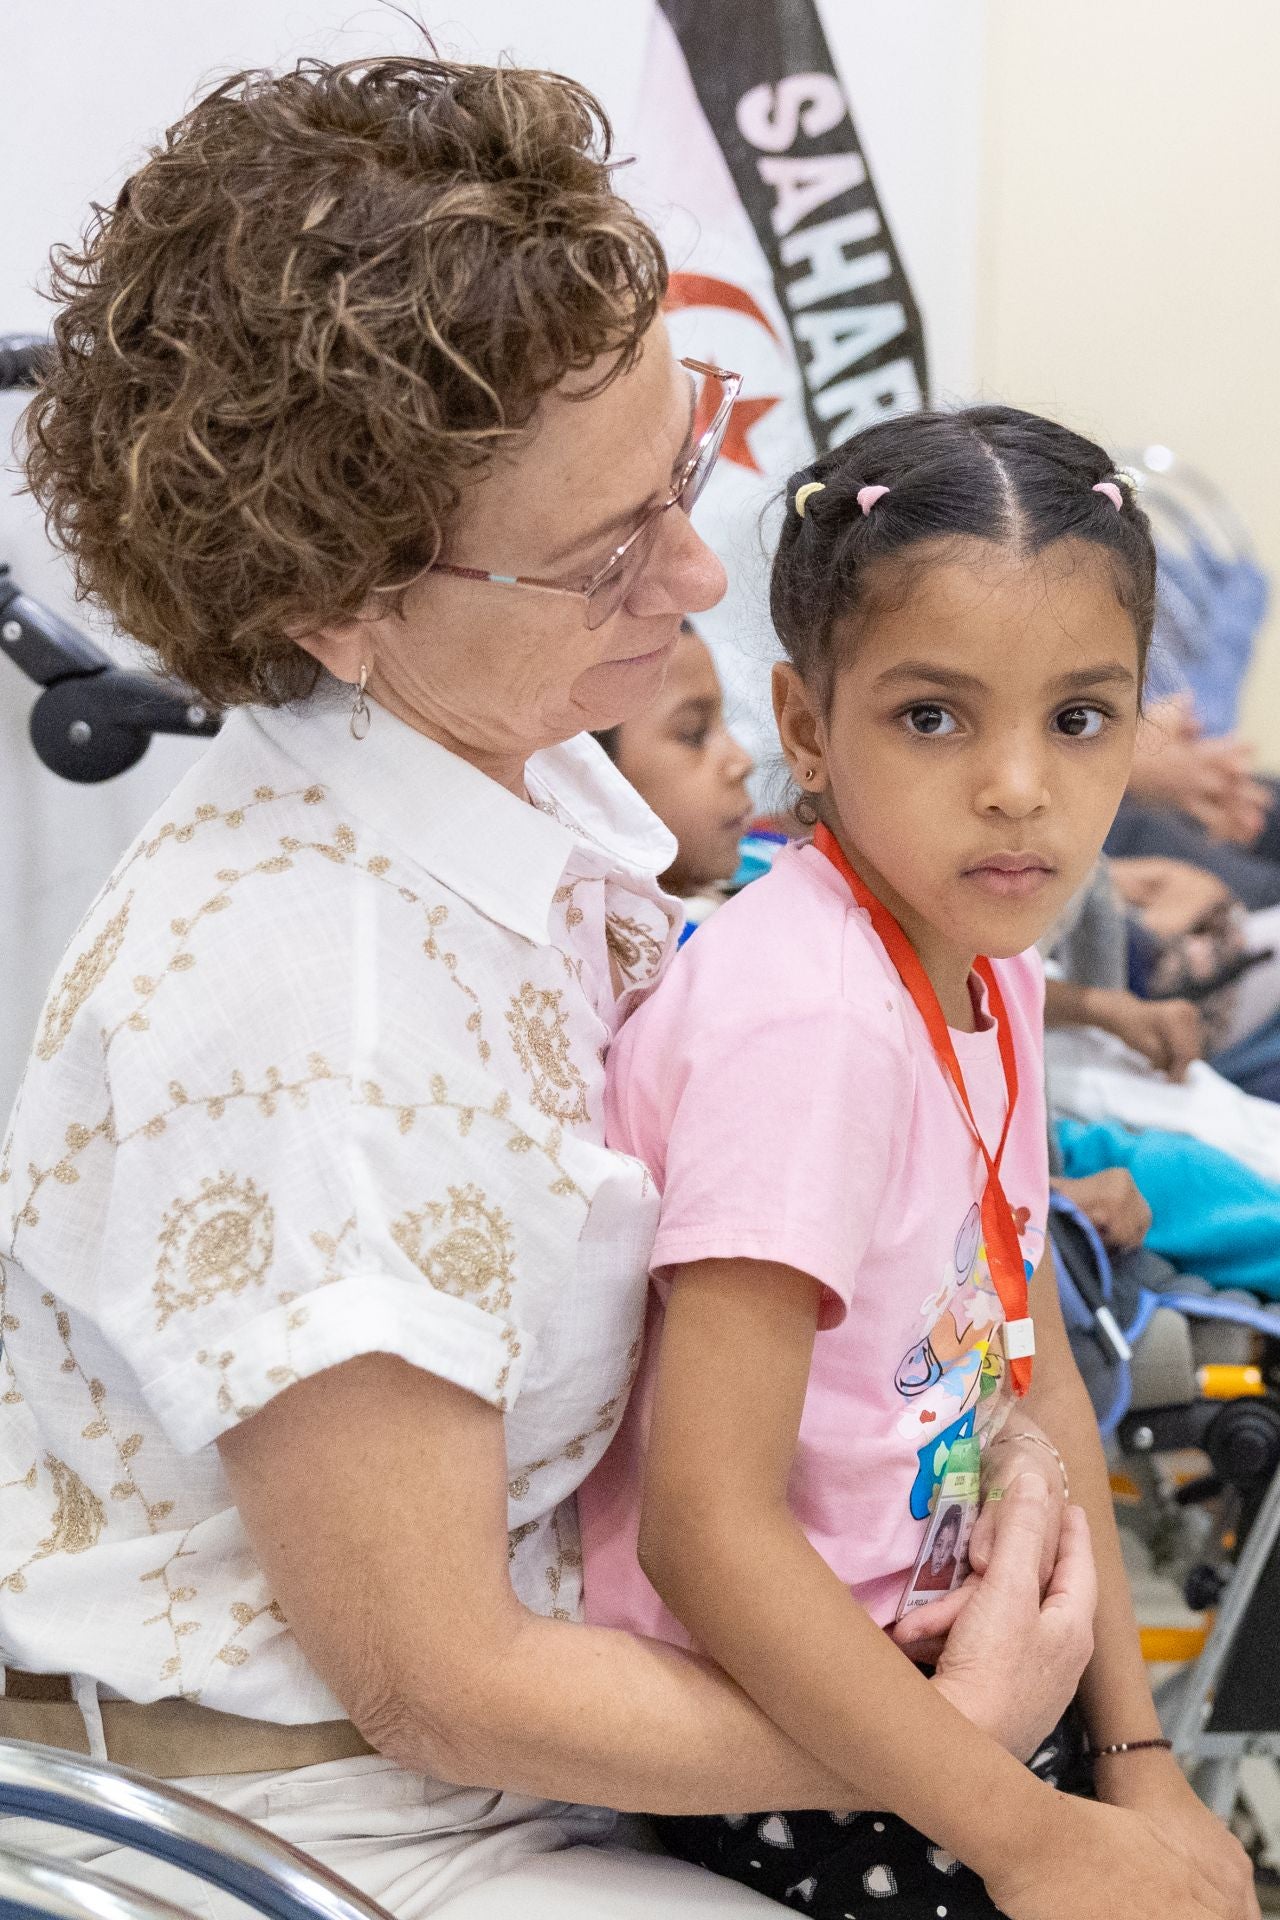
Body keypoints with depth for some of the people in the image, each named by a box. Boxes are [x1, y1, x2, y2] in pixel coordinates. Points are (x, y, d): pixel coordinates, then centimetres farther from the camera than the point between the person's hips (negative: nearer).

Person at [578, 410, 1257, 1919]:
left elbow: (1035, 1377, 8)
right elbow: (705, 1526, -29)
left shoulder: (990, 968, 1)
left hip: (917, 1661, 8)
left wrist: (1134, 1753, 4)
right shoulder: (812, 1028, -26)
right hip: (755, 1739, -8)